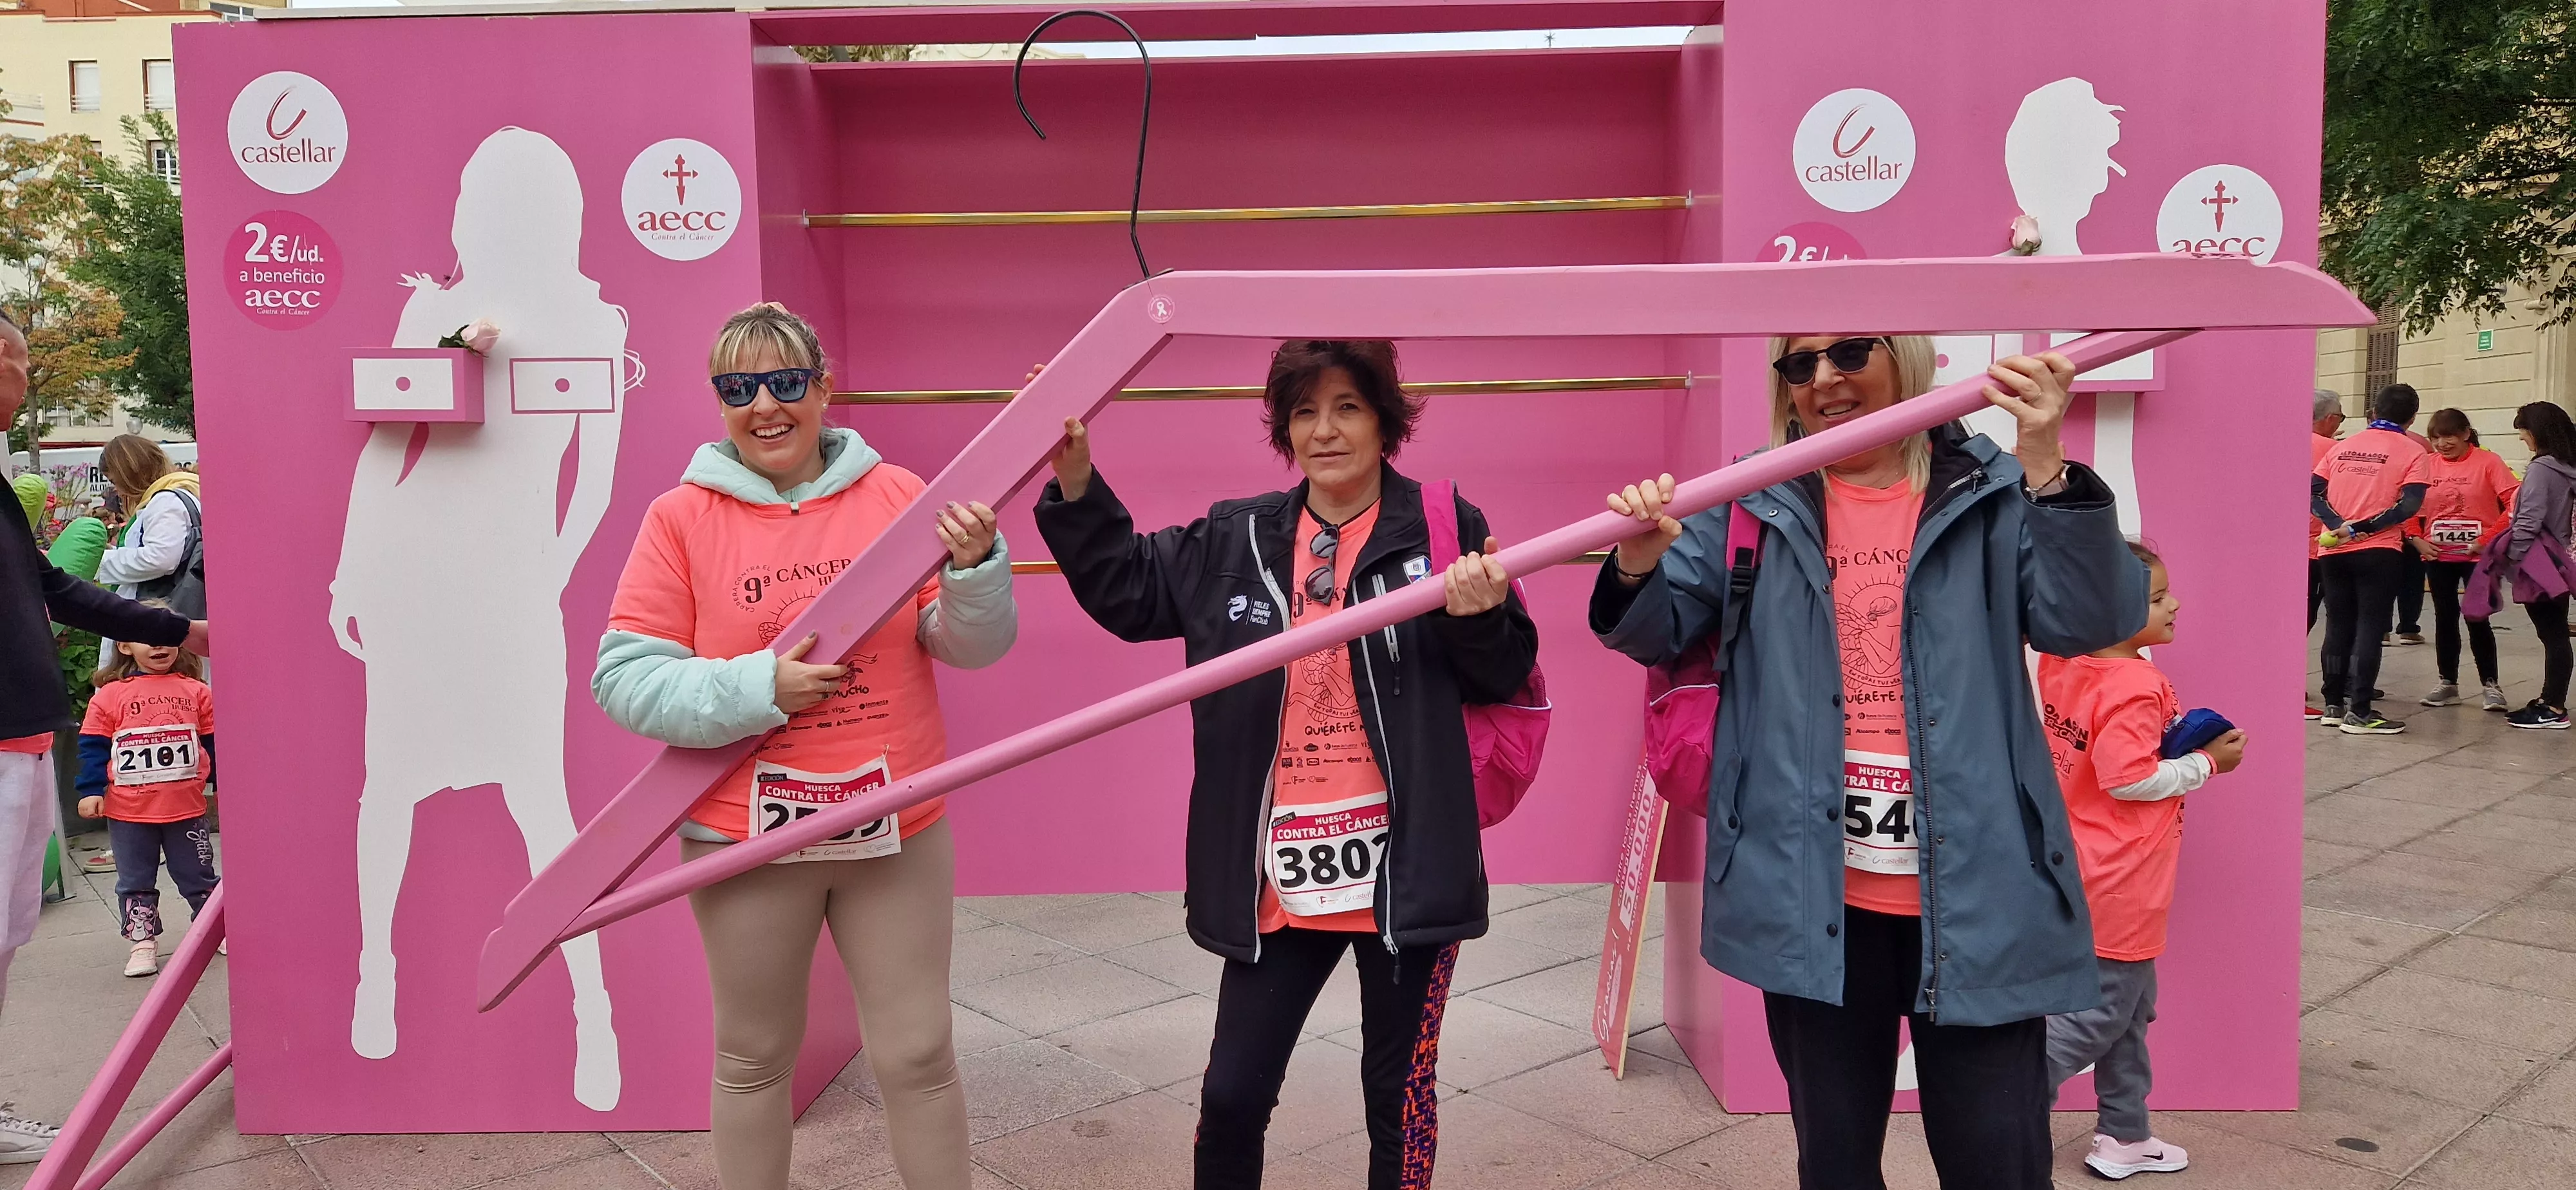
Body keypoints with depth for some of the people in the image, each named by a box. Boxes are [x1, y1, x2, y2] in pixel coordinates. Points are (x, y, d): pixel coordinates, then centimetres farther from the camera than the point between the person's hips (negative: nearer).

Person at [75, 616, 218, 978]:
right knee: (135, 882, 11)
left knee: (198, 877, 12)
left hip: (186, 808, 0)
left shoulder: (196, 692, 1)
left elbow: (214, 742, 7)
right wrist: (92, 790, -8)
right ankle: (143, 941, 21)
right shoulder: (110, 695, -4)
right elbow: (93, 746, -2)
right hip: (128, 812, 0)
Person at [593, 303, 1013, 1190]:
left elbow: (974, 647, -2)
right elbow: (624, 681, -7)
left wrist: (974, 567, -21)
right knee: (754, 1057, 16)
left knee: (918, 1055, 10)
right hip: (744, 831, 0)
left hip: (897, 827, 1)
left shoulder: (897, 496, -1)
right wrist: (759, 688, -18)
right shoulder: (682, 517, -3)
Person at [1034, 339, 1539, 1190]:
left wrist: (1480, 620, -23)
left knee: (1399, 1093, 13)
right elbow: (1128, 590, 13)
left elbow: (1506, 680, -2)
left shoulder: (1443, 529, -4)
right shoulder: (1234, 540, 5)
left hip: (1402, 869, -2)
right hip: (1277, 877, 3)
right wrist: (1075, 482, 2)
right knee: (1232, 1095, 10)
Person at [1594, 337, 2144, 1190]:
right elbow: (1658, 635, 4)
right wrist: (1639, 565, -18)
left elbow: (2089, 623, -11)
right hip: (1812, 894, 1)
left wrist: (2047, 470, -23)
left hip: (1976, 893, -1)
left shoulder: (1992, 491, 1)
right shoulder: (1755, 504, 4)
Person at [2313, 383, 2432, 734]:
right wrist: (2362, 528, -13)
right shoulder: (2414, 453, -3)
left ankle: (2334, 705, 14)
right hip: (2378, 552, -4)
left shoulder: (2343, 446, 10)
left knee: (2338, 627, 11)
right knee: (2370, 628, -2)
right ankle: (2359, 712, -4)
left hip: (2333, 550, 4)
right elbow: (2408, 506, -15)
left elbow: (2312, 492, 0)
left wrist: (2339, 525, -11)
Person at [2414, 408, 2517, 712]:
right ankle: (2448, 684, 19)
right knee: (2445, 618, 10)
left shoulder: (2488, 462, -8)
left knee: (2477, 619, -3)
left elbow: (2515, 503, -13)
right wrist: (2416, 538, -3)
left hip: (2477, 556, -3)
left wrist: (2489, 539, -16)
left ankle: (2490, 684, 10)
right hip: (2438, 555, 4)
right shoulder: (2428, 464, 2)